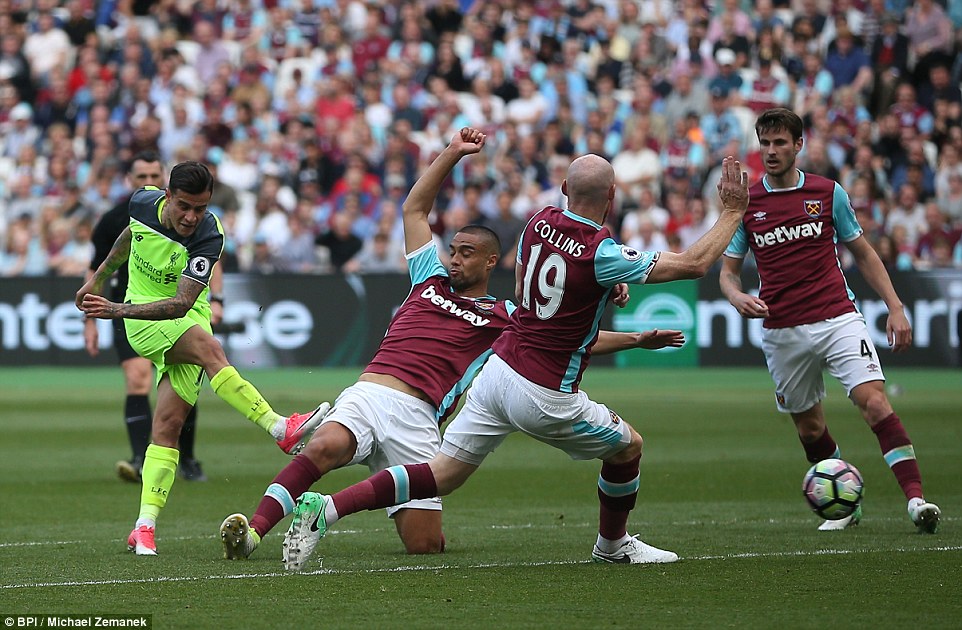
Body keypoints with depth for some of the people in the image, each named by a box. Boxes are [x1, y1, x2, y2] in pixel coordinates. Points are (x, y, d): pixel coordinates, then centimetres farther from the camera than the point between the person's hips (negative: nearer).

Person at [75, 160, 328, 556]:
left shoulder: (209, 238, -20)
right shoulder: (143, 203, -9)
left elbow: (181, 304, -29)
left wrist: (119, 310, -39)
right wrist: (100, 277, 30)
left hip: (183, 320, 0)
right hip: (143, 324, 0)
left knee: (169, 424, -12)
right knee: (208, 348, -30)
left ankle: (144, 527, -9)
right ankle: (281, 429, -37)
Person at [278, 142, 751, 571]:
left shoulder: (540, 222, 2)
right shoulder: (602, 256, -17)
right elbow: (693, 264, -11)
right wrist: (734, 211, -1)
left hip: (497, 369, 6)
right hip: (544, 395, -6)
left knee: (440, 476, 5)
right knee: (627, 447, 19)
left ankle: (326, 508, -10)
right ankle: (613, 544, 38)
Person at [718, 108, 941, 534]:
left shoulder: (828, 193, 4)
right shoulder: (746, 203, 4)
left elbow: (862, 252, 13)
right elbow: (728, 269, 10)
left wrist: (895, 307, 6)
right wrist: (737, 296, -13)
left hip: (838, 318, -2)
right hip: (783, 334, 2)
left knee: (874, 401, -18)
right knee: (809, 427, 8)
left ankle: (916, 498, -23)